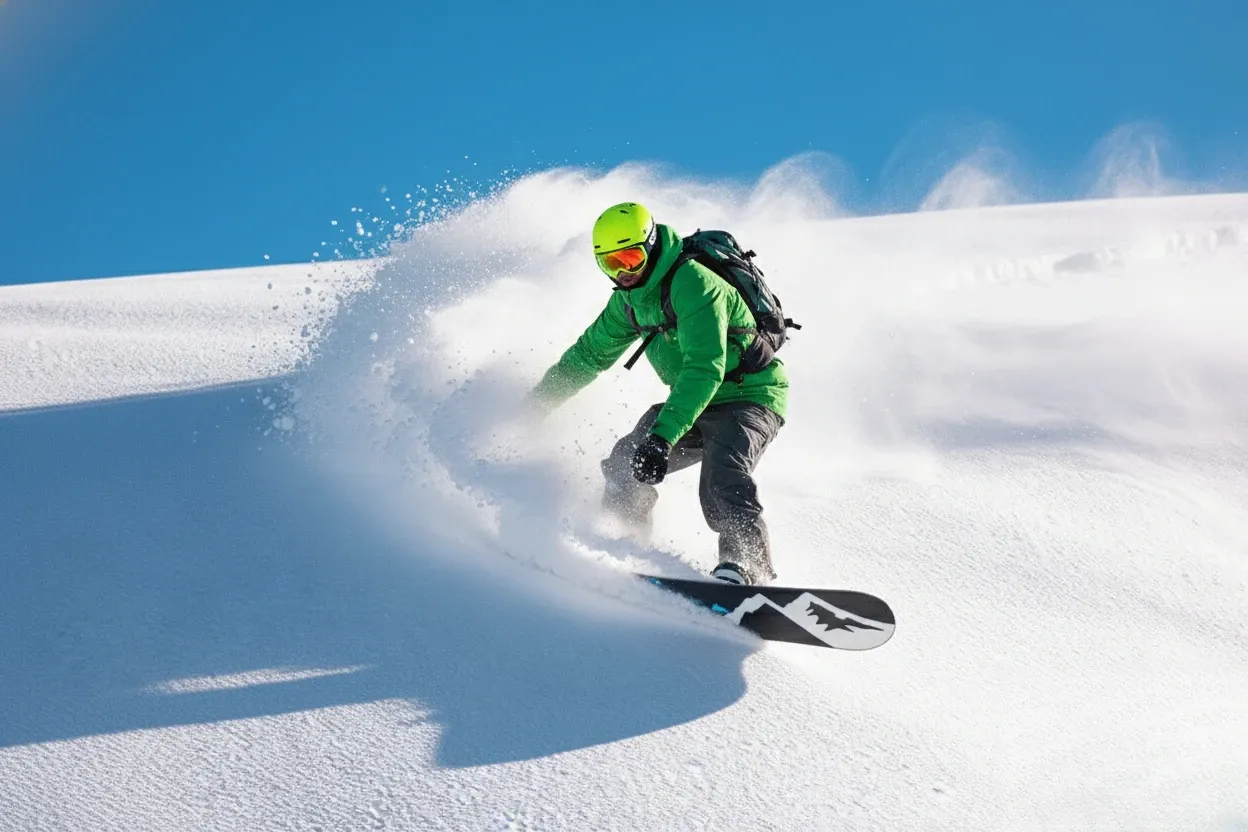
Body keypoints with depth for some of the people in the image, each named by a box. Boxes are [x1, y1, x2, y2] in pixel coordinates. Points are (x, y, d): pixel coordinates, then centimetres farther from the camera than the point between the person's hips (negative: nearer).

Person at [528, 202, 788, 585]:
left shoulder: (694, 283, -25)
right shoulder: (629, 297, 3)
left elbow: (705, 369, -35)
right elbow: (591, 352, 19)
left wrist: (662, 436, -42)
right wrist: (538, 399, 20)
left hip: (748, 398, -8)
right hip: (697, 403, 8)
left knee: (721, 475, -33)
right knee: (625, 463, -4)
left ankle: (747, 566, -39)